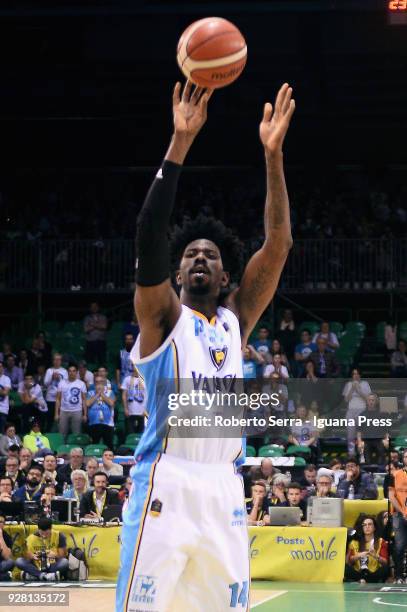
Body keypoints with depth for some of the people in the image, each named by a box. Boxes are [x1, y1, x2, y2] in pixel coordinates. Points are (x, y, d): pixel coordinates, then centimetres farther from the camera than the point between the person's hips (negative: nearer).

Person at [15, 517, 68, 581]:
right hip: (37, 568, 1)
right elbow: (28, 557, -3)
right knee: (19, 561, -24)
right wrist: (32, 557, -26)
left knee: (64, 562, -34)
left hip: (53, 567, -1)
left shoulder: (59, 536, -5)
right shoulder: (31, 538, -2)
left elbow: (62, 556, -6)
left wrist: (55, 555, -27)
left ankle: (33, 574, -30)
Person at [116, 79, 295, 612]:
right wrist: (180, 143, -15)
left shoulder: (236, 321, 18)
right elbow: (150, 234, -10)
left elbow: (278, 245, 9)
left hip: (224, 487, 5)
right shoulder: (162, 318, 5)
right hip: (167, 482, -5)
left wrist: (273, 155, 1)